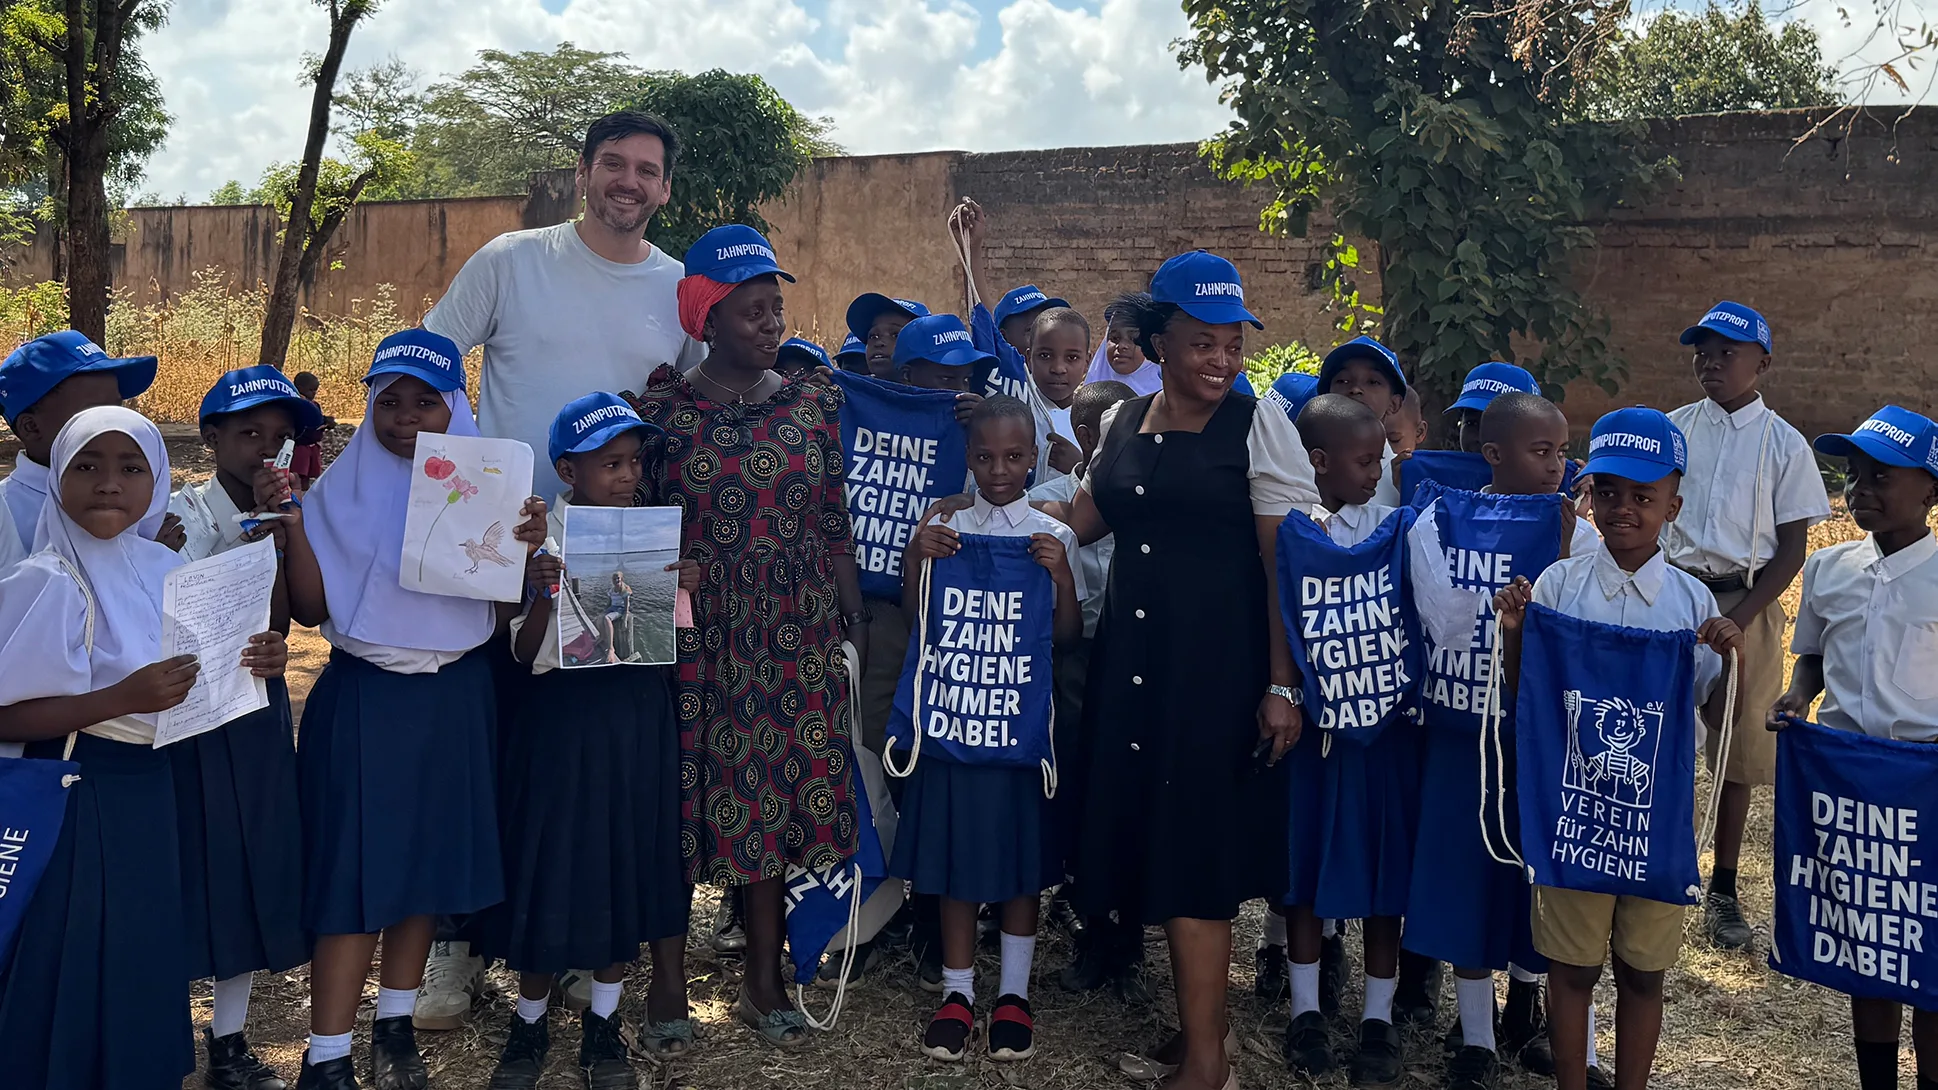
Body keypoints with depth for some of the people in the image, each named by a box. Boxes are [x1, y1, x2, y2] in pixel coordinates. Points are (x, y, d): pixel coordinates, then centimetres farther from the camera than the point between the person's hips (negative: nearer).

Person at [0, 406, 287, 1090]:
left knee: (142, 960, 17)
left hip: (149, 787, 6)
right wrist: (125, 699, -27)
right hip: (77, 794, -6)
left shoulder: (166, 569, 3)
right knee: (74, 967, 4)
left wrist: (251, 665, -6)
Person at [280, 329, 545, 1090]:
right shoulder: (342, 489, -3)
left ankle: (396, 1026, 28)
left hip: (454, 696, 3)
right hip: (363, 697, -2)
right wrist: (293, 526, -19)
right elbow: (312, 611, -7)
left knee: (430, 858, 11)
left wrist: (527, 546, -17)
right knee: (355, 866, -2)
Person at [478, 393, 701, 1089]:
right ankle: (529, 1025, 24)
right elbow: (525, 654, -7)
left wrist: (685, 590, -10)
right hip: (564, 711, -3)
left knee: (631, 861, 9)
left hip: (640, 711, 4)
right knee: (552, 863, 2)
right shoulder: (540, 540, -6)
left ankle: (602, 1024, 26)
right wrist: (540, 595, -24)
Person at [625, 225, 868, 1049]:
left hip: (798, 639, 2)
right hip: (697, 638, -2)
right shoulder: (662, 411, -2)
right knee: (691, 803, 4)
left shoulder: (814, 406, 6)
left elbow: (836, 527, 6)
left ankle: (763, 982, 22)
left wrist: (860, 629, 4)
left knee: (777, 803, 8)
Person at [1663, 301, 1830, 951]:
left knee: (1737, 750, 7)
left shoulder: (1783, 444, -2)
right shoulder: (1674, 428, 4)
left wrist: (1738, 619, -15)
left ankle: (1723, 891, 20)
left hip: (1746, 603, -1)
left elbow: (1793, 545, -3)